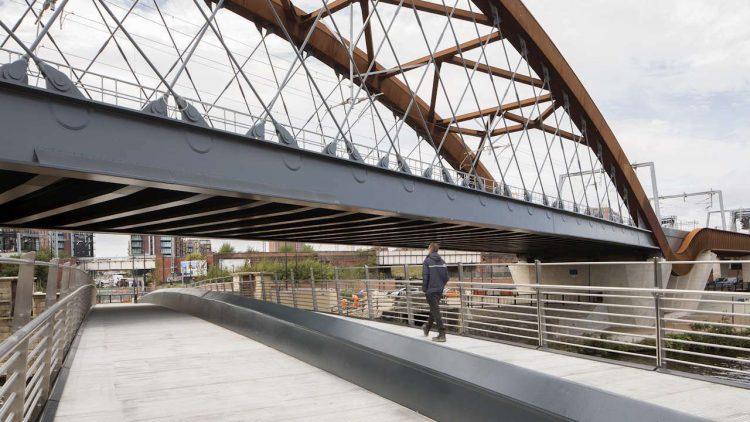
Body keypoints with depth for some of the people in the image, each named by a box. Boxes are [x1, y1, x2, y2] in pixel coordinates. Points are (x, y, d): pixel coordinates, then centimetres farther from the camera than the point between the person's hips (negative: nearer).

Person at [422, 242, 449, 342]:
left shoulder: (427, 261, -11)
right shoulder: (442, 261, 6)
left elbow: (425, 277, -14)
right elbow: (446, 277, 6)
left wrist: (424, 288, -2)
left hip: (431, 290, -6)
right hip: (440, 290, 6)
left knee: (435, 311, -3)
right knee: (434, 309, 20)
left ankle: (442, 334, -7)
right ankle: (427, 328, 39)